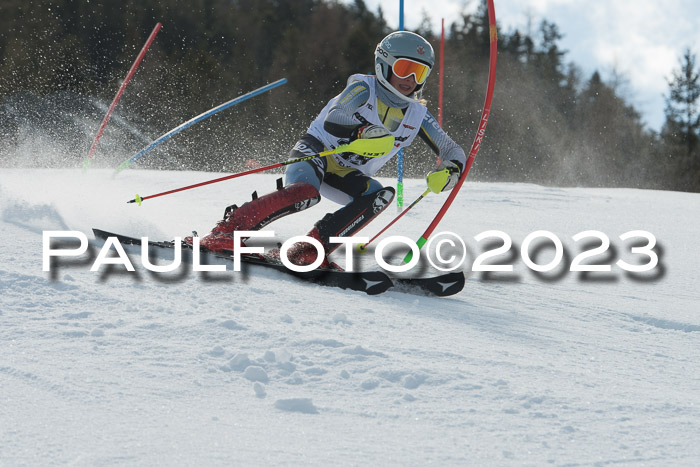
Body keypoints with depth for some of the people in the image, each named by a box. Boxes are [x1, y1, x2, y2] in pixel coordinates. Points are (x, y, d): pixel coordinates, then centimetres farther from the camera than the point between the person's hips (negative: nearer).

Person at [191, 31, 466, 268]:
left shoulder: (417, 115, 4)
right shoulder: (363, 89, -11)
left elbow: (453, 151, 6)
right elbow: (331, 121, -28)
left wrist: (449, 170, -19)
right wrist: (363, 132, -49)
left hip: (347, 176, 6)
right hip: (316, 151, -6)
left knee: (380, 195, -26)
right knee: (307, 191, -38)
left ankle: (310, 250, -29)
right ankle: (223, 232, -37)